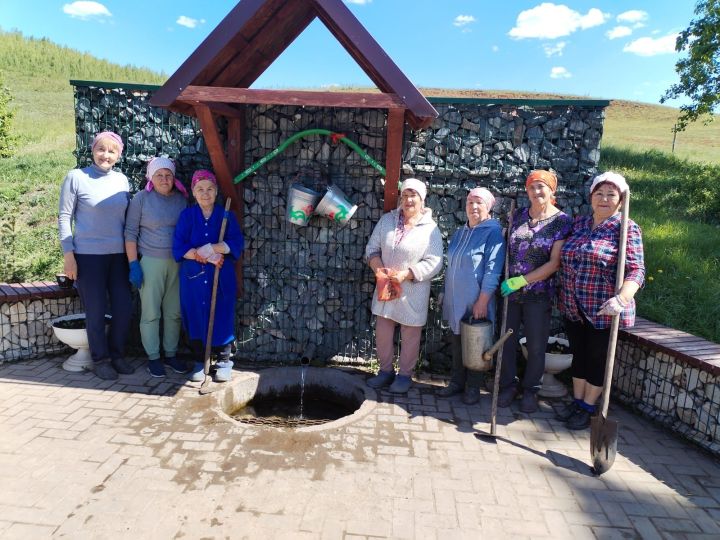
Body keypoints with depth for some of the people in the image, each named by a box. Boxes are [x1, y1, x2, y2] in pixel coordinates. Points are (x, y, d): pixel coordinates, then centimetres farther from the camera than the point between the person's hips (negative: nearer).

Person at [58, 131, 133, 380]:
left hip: (119, 254, 4)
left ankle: (117, 354, 24)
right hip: (88, 255, -4)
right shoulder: (76, 177, -3)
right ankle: (100, 359, 19)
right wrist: (68, 254, -8)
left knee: (124, 307, 5)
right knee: (96, 311, 3)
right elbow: (64, 217, -3)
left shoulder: (122, 180, 8)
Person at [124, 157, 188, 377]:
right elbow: (130, 232, -3)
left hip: (178, 262, 3)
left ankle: (171, 354, 21)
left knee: (174, 312, 9)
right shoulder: (142, 198, -2)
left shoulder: (182, 199, 7)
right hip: (150, 262, -3)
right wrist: (133, 264, -9)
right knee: (151, 313, 2)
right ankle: (153, 357, 14)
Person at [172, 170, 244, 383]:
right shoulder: (186, 215, 4)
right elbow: (179, 248, -4)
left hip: (221, 277, -1)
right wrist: (206, 257, -15)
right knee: (195, 319, 6)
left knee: (222, 318, 2)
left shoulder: (226, 215, 2)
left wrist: (210, 248, -19)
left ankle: (224, 361, 19)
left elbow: (237, 243, -9)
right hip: (193, 277, 1)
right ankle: (199, 362, 23)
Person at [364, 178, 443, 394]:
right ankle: (385, 370, 28)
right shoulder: (387, 220, 3)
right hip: (385, 287, 4)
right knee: (382, 331, 10)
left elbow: (433, 263, -13)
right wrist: (379, 269, -13)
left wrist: (405, 274, -22)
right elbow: (372, 249, 5)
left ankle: (405, 374, 24)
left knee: (410, 335, 7)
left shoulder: (430, 229, -9)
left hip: (413, 291, -3)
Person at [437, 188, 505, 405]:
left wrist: (482, 301, -19)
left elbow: (492, 270, -15)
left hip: (476, 303, -6)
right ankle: (457, 382, 27)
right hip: (455, 301, 6)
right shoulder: (459, 233, 12)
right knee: (456, 343, 13)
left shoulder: (493, 232, -9)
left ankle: (473, 387, 21)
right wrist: (445, 294, 17)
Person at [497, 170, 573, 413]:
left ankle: (530, 389, 29)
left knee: (536, 345, 9)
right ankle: (508, 385, 29)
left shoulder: (562, 221, -6)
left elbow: (554, 263, -11)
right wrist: (506, 280, -1)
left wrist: (521, 281, -15)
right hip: (509, 290, 3)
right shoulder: (518, 216, 5)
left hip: (539, 294, -3)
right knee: (507, 340, 10)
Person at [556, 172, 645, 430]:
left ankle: (588, 408, 27)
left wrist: (621, 298, -35)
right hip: (573, 308, 5)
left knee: (598, 358, 10)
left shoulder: (626, 228, -10)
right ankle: (577, 401, 34)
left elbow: (636, 270, -19)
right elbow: (562, 260, 14)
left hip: (603, 311, -5)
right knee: (578, 355, 17)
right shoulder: (579, 223, 7)